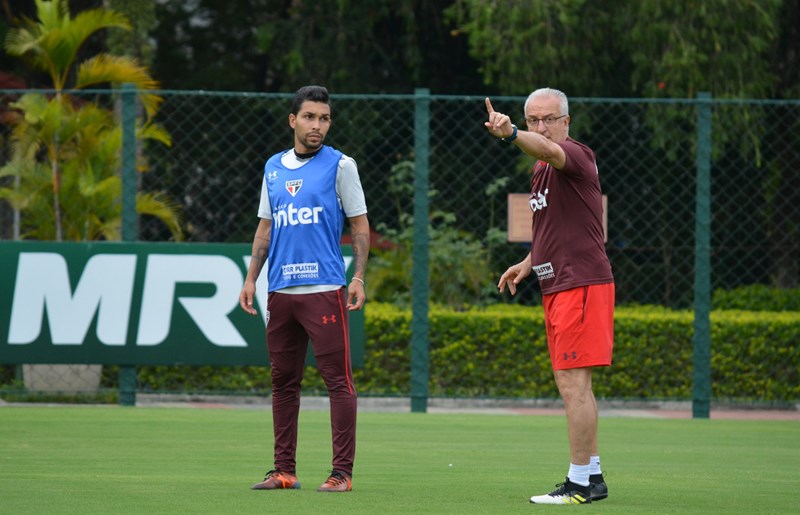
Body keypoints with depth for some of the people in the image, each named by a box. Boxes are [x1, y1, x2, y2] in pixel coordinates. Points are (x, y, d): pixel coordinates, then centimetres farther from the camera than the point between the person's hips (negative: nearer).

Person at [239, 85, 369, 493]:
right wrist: (251, 277, 11)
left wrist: (359, 277, -9)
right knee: (283, 380, 8)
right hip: (280, 290, 5)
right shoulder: (273, 167, 14)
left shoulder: (340, 165, 1)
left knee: (337, 379, -7)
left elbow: (360, 224, 1)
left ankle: (342, 473, -6)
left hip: (324, 288, -5)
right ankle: (284, 471, 13)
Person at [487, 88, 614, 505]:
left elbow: (548, 149, -37)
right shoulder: (541, 169, 17)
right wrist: (528, 263, 18)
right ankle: (592, 475, 20)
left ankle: (579, 482, -9)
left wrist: (510, 135, -56)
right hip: (558, 287, 10)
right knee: (575, 387, 14)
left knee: (573, 384, -11)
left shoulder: (575, 155, -12)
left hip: (581, 284, -10)